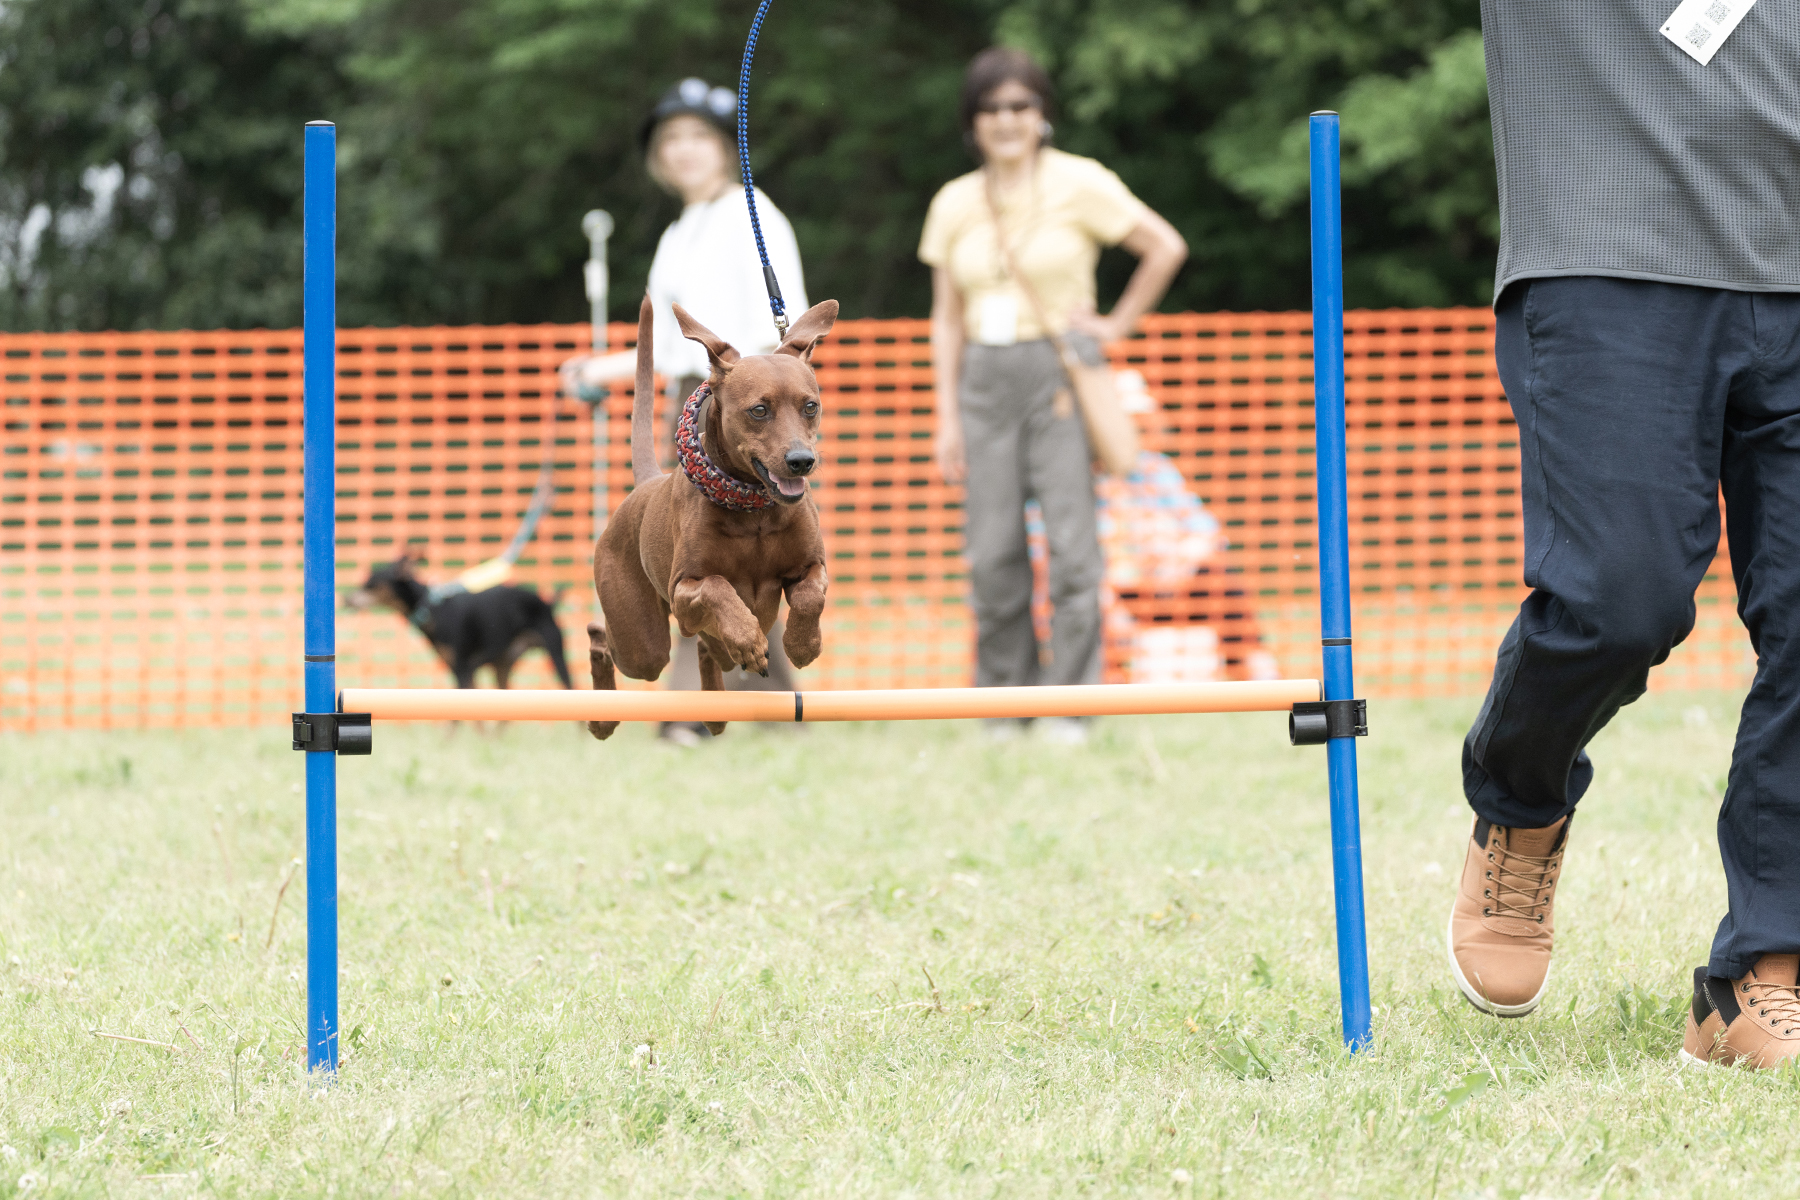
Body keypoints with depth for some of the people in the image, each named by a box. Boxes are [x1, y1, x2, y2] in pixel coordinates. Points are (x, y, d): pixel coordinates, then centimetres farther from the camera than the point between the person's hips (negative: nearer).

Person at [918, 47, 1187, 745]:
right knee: (991, 554, -1)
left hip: (1062, 373, -3)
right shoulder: (955, 204, 10)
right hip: (986, 379, 3)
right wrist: (948, 417, 6)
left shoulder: (1078, 185, -1)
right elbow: (947, 320, 12)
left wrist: (1117, 324, -1)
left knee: (1071, 544, -7)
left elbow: (1166, 247, 3)